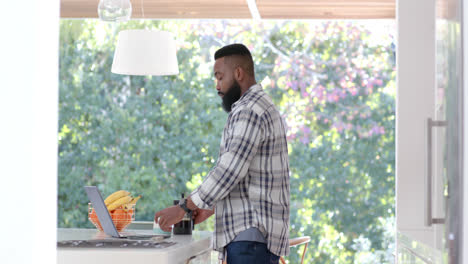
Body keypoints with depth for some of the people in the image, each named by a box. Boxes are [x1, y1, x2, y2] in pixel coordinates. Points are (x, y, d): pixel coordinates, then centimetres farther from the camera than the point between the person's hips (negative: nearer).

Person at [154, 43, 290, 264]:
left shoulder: (249, 111, -12)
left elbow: (230, 169, -20)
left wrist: (184, 207, -16)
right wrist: (209, 208, 22)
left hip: (251, 237, -11)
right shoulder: (261, 109, 23)